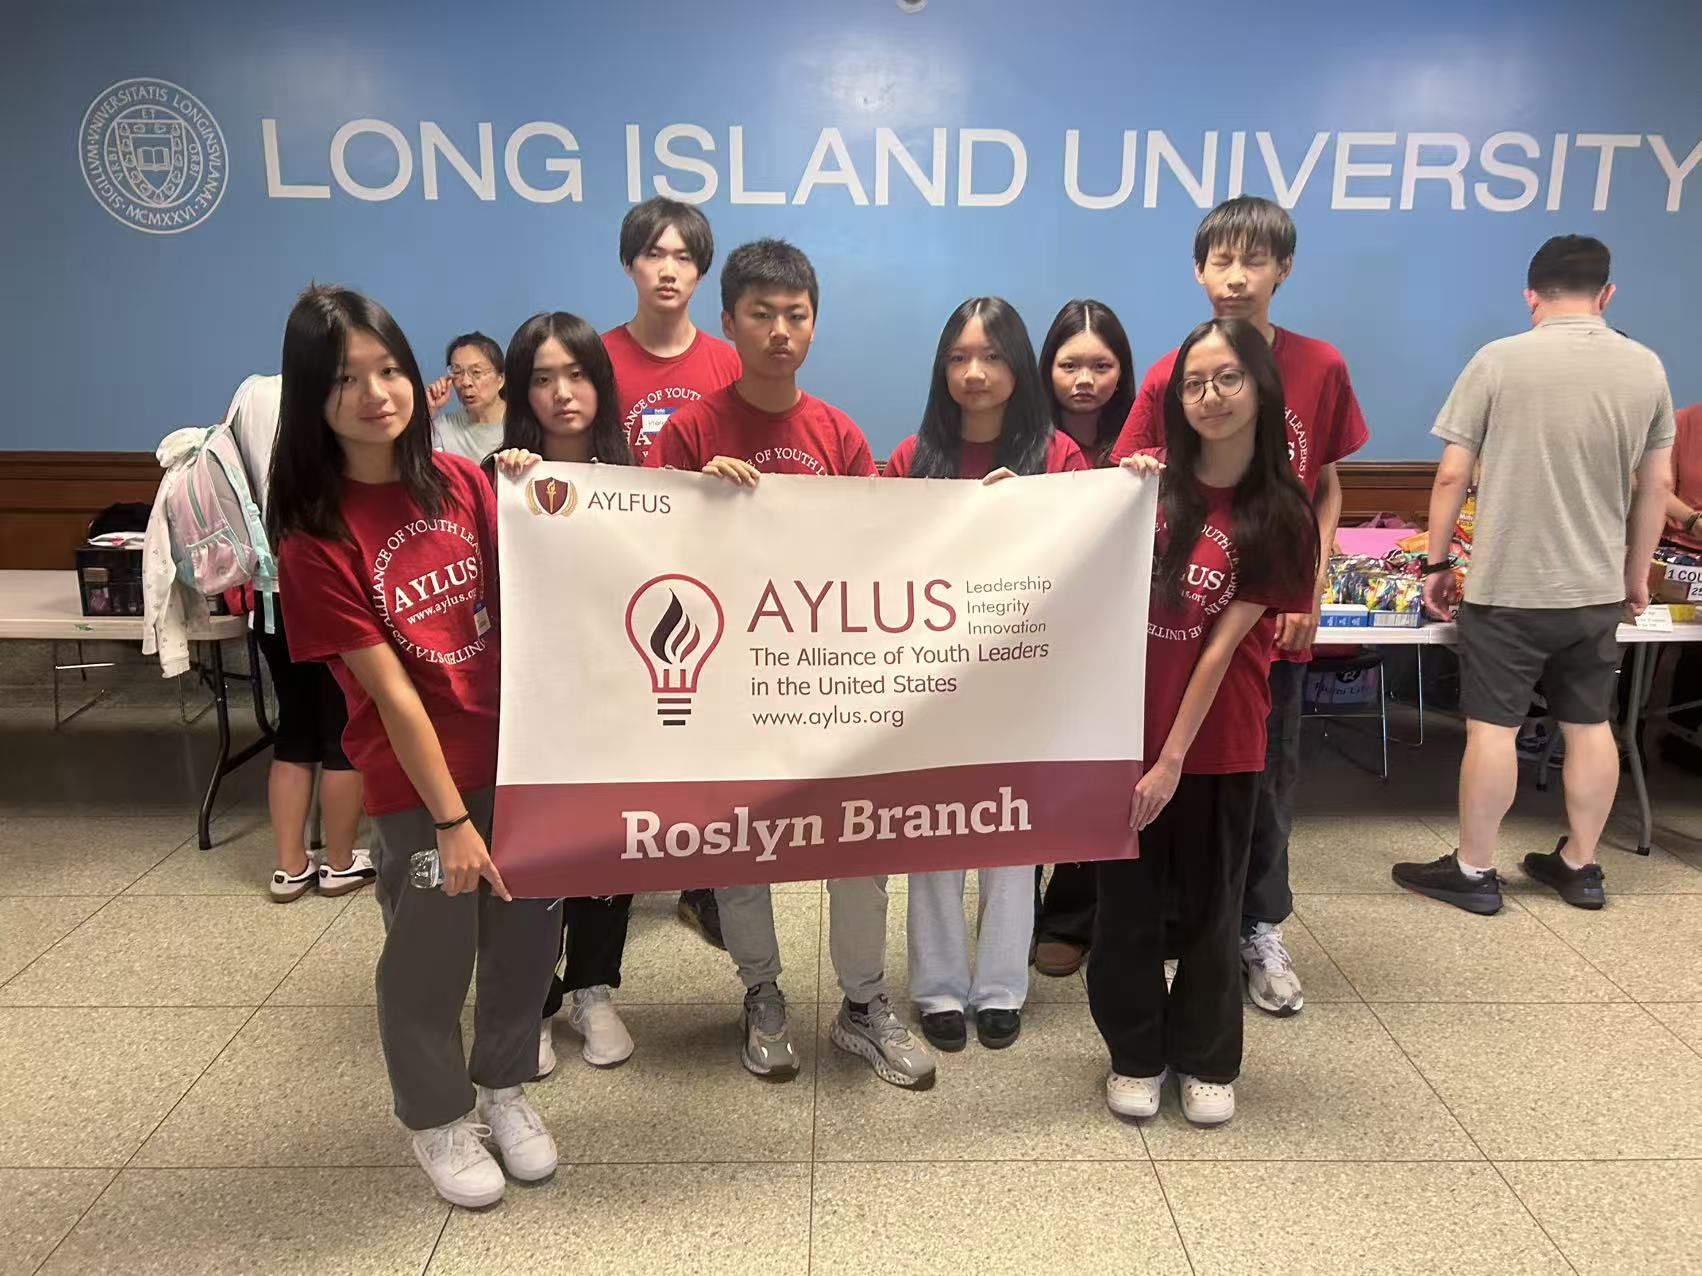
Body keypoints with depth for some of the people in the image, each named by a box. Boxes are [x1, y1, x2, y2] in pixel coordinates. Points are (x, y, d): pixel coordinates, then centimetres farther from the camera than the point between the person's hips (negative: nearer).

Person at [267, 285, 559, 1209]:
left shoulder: (459, 480, -2)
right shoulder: (313, 537, -14)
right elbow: (391, 691, -15)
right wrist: (451, 818, -13)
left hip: (512, 745, 4)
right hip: (415, 773, -4)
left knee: (528, 927, 15)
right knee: (433, 950, 10)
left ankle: (504, 1085, 41)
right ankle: (437, 1117, 38)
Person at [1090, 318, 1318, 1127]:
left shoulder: (1280, 514, -6)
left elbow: (1223, 645, -11)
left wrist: (1173, 761, -13)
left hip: (1216, 742, -1)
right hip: (1126, 726, 2)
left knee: (1209, 903, 13)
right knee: (1127, 900, 10)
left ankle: (1206, 1061, 32)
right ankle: (1136, 1054, 29)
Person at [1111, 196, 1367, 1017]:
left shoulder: (1320, 368, -1)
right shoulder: (1169, 375, -5)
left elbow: (1327, 489, 6)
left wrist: (1312, 584, -4)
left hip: (1277, 611, 1)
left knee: (1268, 774, 12)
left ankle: (1262, 933, 29)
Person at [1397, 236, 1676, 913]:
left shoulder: (1499, 360, -9)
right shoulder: (1646, 368, 3)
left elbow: (1451, 476, -9)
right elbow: (1658, 486, 9)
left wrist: (1437, 562, 2)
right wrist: (1636, 574, 20)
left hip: (1507, 586, -4)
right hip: (1598, 588, 4)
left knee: (1492, 728, 3)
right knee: (1591, 726, 14)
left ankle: (1473, 872, 13)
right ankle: (1579, 865, 26)